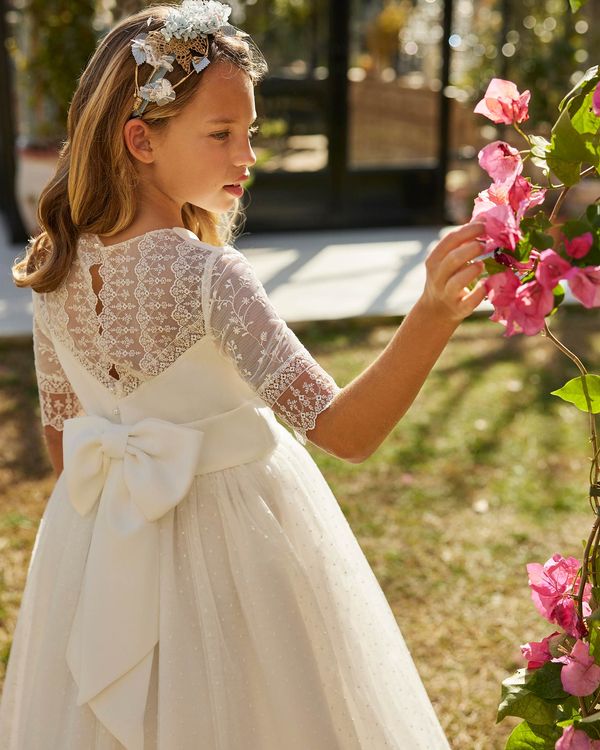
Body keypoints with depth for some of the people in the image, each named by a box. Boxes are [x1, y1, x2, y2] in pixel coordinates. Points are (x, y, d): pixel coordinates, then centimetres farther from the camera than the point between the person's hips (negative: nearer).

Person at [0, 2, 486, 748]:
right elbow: (343, 430, -33)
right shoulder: (207, 275, -26)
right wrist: (433, 314, -42)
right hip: (229, 538, -6)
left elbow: (60, 432, 7)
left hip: (103, 548, 6)